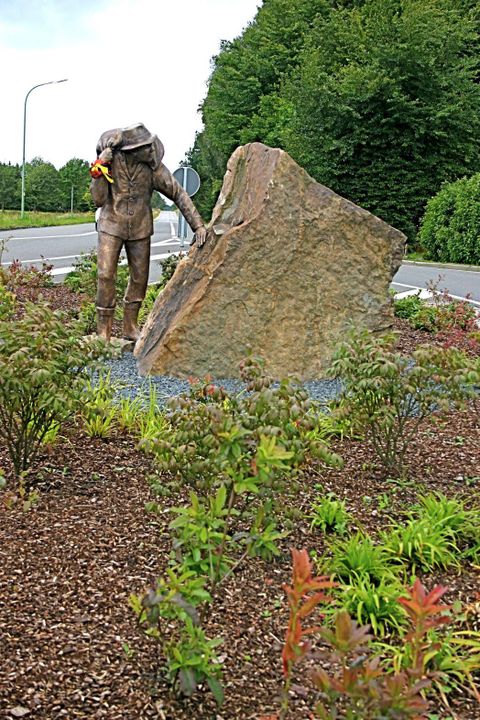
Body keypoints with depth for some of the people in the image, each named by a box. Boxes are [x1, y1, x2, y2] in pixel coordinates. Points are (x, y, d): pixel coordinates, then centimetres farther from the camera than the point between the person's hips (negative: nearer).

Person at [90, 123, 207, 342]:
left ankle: (130, 327, 21)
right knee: (106, 276, -11)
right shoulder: (109, 160, -14)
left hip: (140, 228, 2)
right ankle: (103, 331, -2)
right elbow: (99, 200, -13)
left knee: (140, 277, 6)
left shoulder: (153, 166, -12)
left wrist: (198, 225, -14)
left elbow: (178, 194, -8)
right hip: (112, 226, -2)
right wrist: (99, 170, -25)